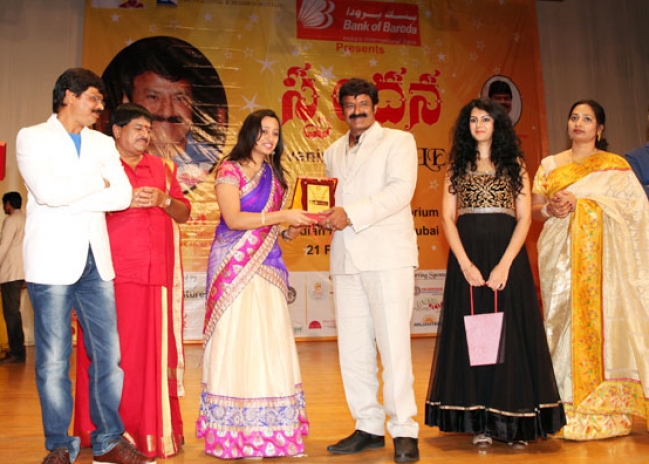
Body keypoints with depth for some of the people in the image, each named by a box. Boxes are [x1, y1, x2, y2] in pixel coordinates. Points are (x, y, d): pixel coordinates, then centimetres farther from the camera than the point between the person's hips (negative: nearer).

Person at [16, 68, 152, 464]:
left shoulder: (103, 143, 15)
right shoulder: (33, 137, 3)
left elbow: (124, 194, -1)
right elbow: (46, 191, -15)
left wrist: (70, 199, -8)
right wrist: (96, 183, -3)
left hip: (95, 262, 4)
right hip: (52, 263, -4)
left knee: (108, 355, 6)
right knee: (54, 361, 2)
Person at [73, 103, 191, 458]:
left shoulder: (160, 168, 19)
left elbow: (184, 214, 16)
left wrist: (164, 200, -3)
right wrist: (124, 200, -14)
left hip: (158, 277, 4)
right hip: (115, 276, -4)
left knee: (155, 351, 4)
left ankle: (154, 429, 12)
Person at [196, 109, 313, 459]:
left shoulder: (275, 176, 17)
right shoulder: (230, 170, -1)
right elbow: (233, 219, -14)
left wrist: (298, 226, -1)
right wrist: (280, 215, -17)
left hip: (267, 268, 6)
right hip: (235, 267, -6)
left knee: (271, 346, 2)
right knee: (235, 343, -5)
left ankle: (269, 431, 8)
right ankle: (231, 432, 4)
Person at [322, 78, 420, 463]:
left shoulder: (398, 140, 5)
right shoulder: (334, 152, 22)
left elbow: (401, 189, -10)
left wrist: (351, 213, -18)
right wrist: (324, 213, -1)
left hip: (388, 255, -5)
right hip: (346, 259, 6)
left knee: (393, 343, -7)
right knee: (353, 349, 7)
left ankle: (404, 431, 4)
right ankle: (369, 427, 18)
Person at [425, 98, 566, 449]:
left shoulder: (514, 165, 8)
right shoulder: (458, 166, 10)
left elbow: (524, 218, 0)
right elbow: (447, 218, 3)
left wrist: (504, 264, -13)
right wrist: (465, 263, -11)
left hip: (507, 253, 0)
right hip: (467, 255, 1)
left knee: (509, 334, 0)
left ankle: (513, 422, 11)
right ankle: (480, 423, 9)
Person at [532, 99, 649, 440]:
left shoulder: (615, 165, 10)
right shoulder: (550, 165, 16)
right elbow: (534, 209, 13)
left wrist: (578, 202, -12)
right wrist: (550, 209, -10)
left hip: (599, 255, -2)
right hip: (561, 255, 2)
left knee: (599, 318, -8)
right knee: (564, 318, -4)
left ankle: (602, 411, -1)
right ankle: (568, 410, 0)